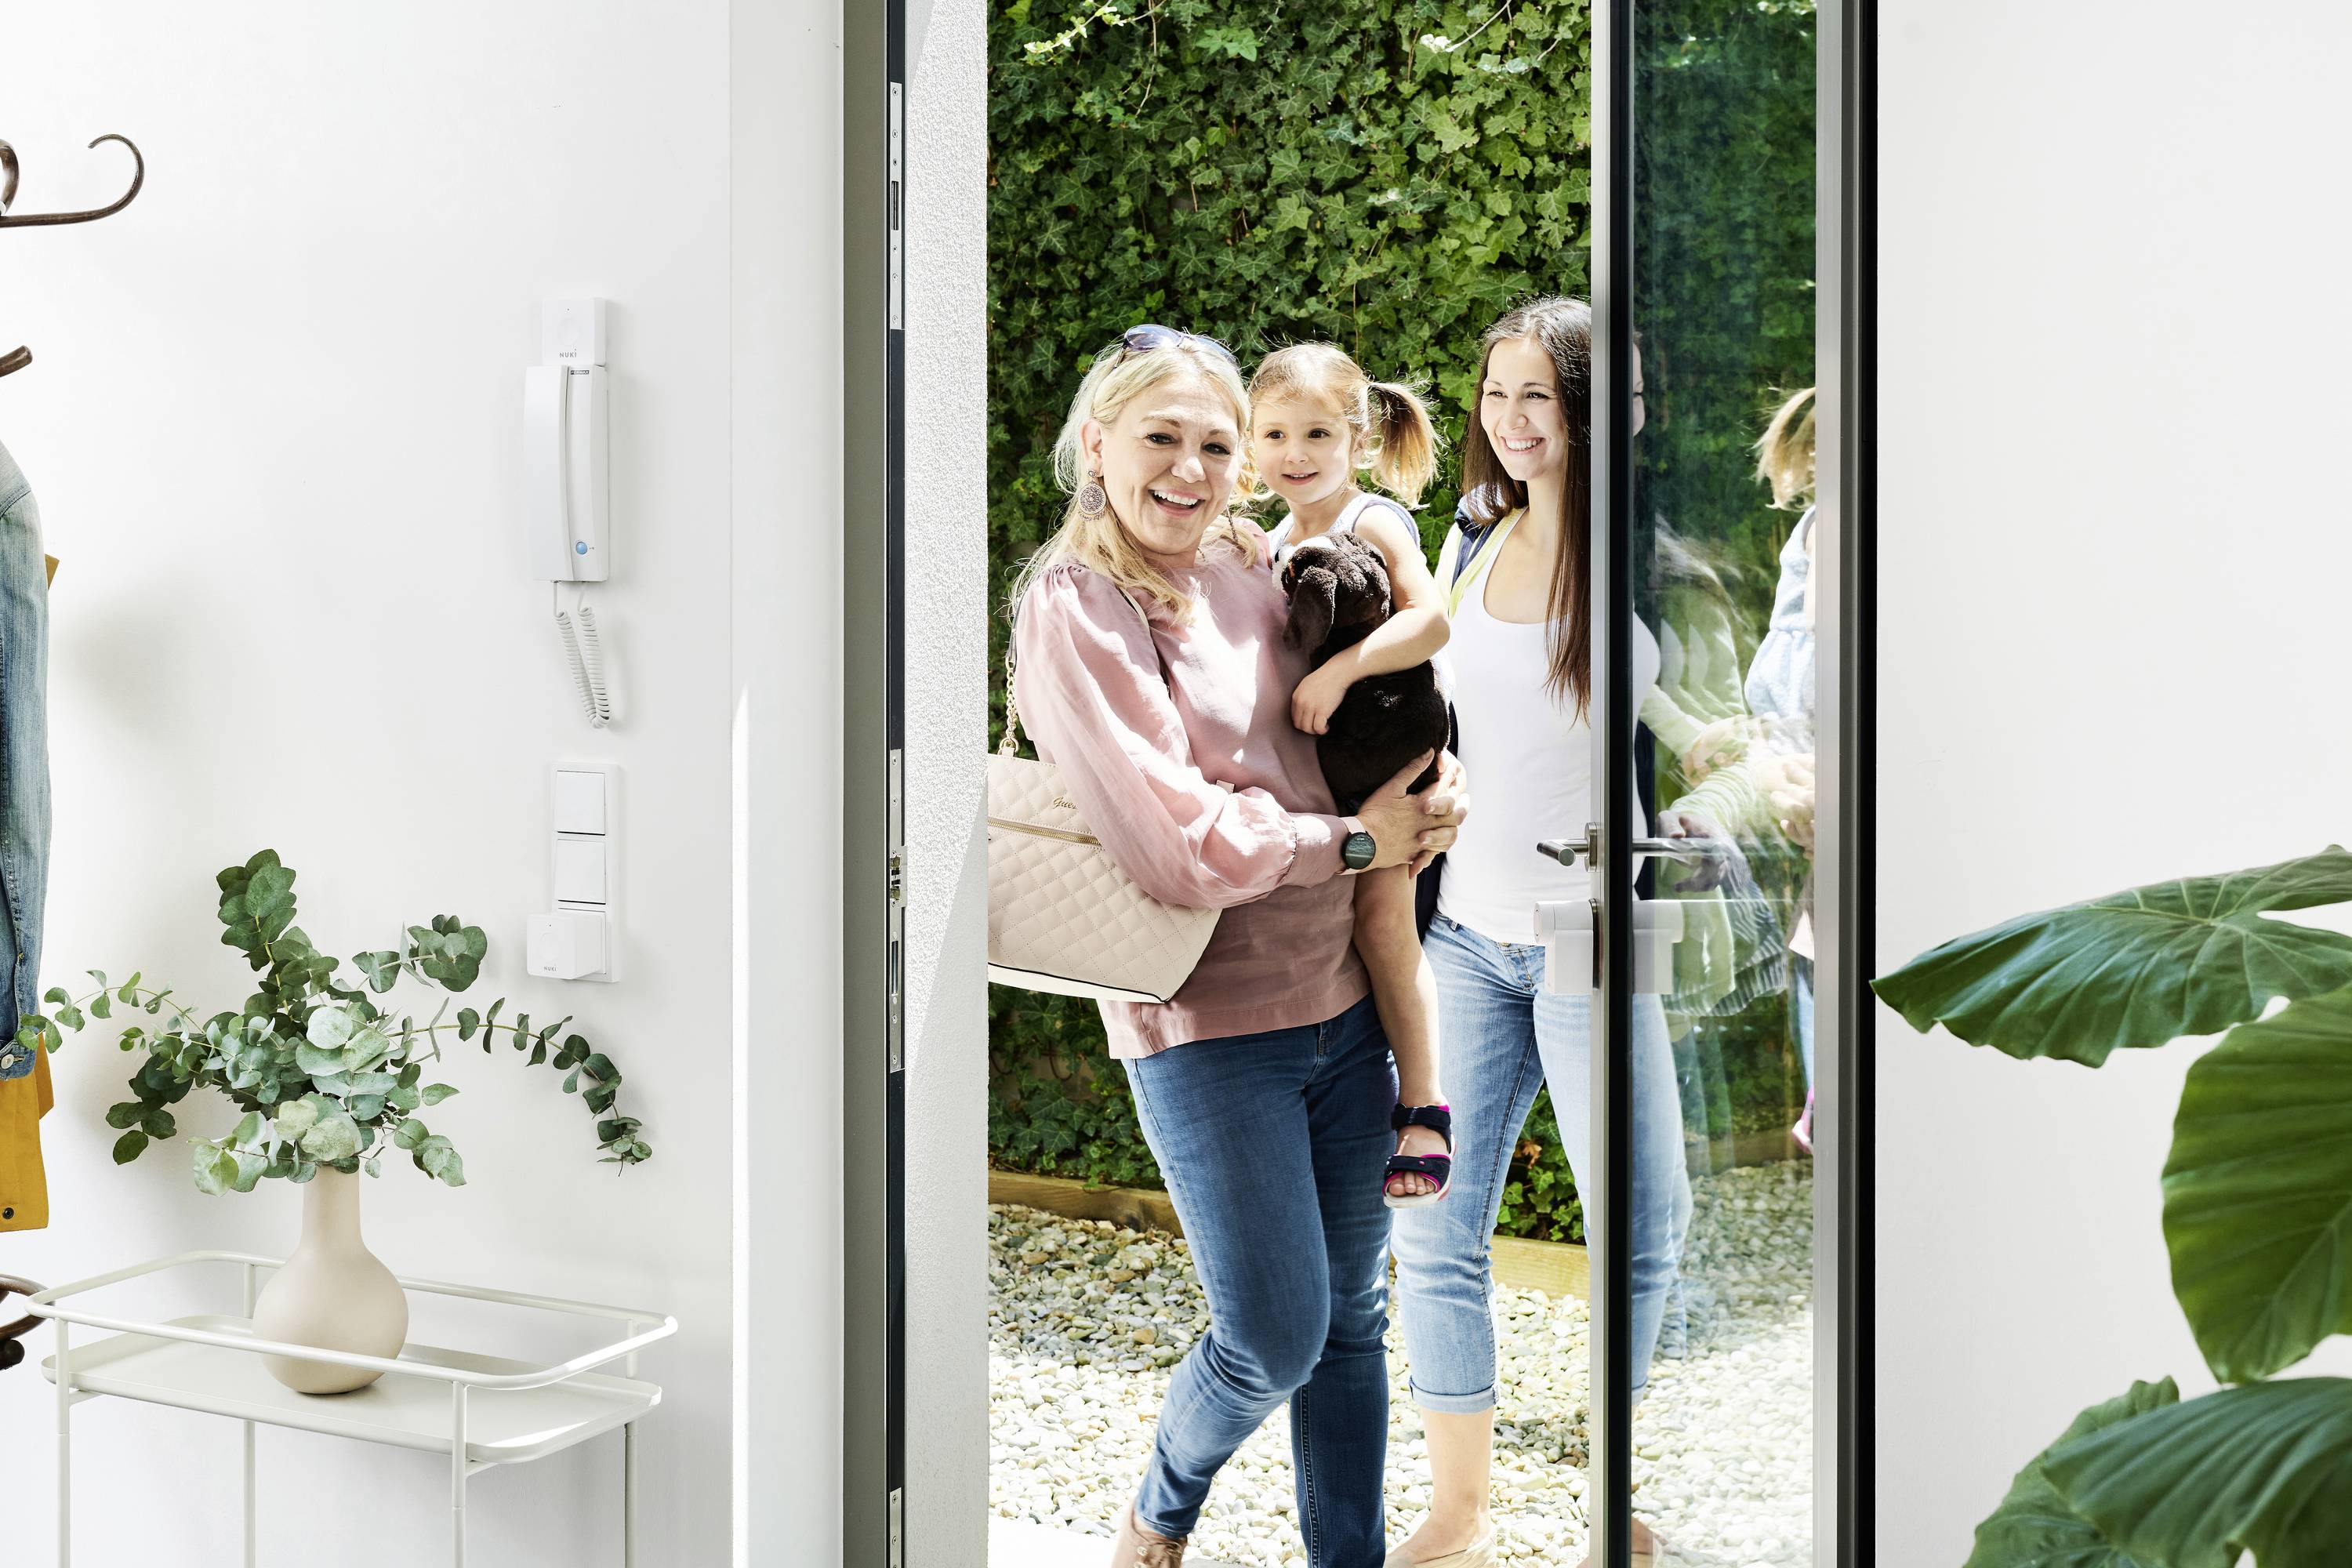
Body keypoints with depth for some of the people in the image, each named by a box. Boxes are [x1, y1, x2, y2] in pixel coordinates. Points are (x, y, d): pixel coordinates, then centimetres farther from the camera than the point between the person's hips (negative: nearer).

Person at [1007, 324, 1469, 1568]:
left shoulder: (1252, 565, 6)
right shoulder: (1073, 606, -12)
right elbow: (1180, 848, -19)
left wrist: (1428, 790, -2)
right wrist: (1359, 839, -9)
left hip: (1343, 998, 6)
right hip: (1206, 1022, -6)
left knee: (1352, 1314, 14)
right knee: (1275, 1339, 0)